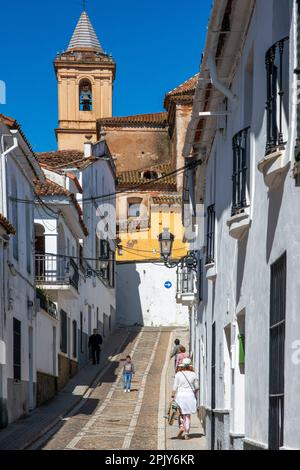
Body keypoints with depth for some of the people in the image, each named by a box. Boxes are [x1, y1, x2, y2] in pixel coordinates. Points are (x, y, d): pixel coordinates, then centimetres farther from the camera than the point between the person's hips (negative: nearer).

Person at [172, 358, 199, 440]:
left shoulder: (178, 374, -5)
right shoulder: (193, 374, 0)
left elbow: (175, 387, -6)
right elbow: (197, 387, 7)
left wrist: (173, 396, 0)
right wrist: (194, 393, 25)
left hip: (180, 395, -1)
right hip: (190, 396, 1)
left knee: (181, 414, 15)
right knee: (188, 415, 7)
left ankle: (181, 427, -7)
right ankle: (187, 433, 5)